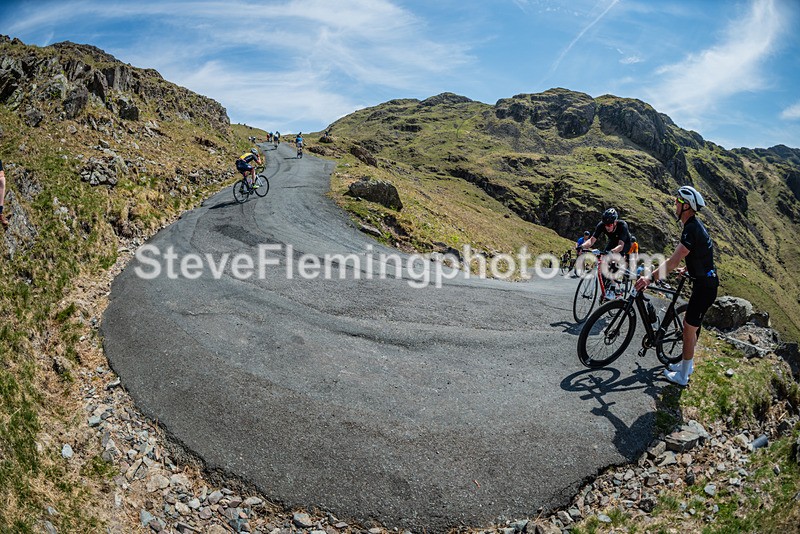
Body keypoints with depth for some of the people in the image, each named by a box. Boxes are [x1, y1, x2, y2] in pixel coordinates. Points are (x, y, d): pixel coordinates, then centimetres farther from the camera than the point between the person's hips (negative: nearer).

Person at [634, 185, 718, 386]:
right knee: (690, 324, 20)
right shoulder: (694, 225, 8)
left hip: (705, 286, -10)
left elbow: (673, 261, -33)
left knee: (689, 328, -1)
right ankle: (687, 365, 34)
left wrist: (650, 278, -38)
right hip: (704, 282, 10)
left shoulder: (692, 229, -24)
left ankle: (682, 376, 11)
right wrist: (686, 268, 33)